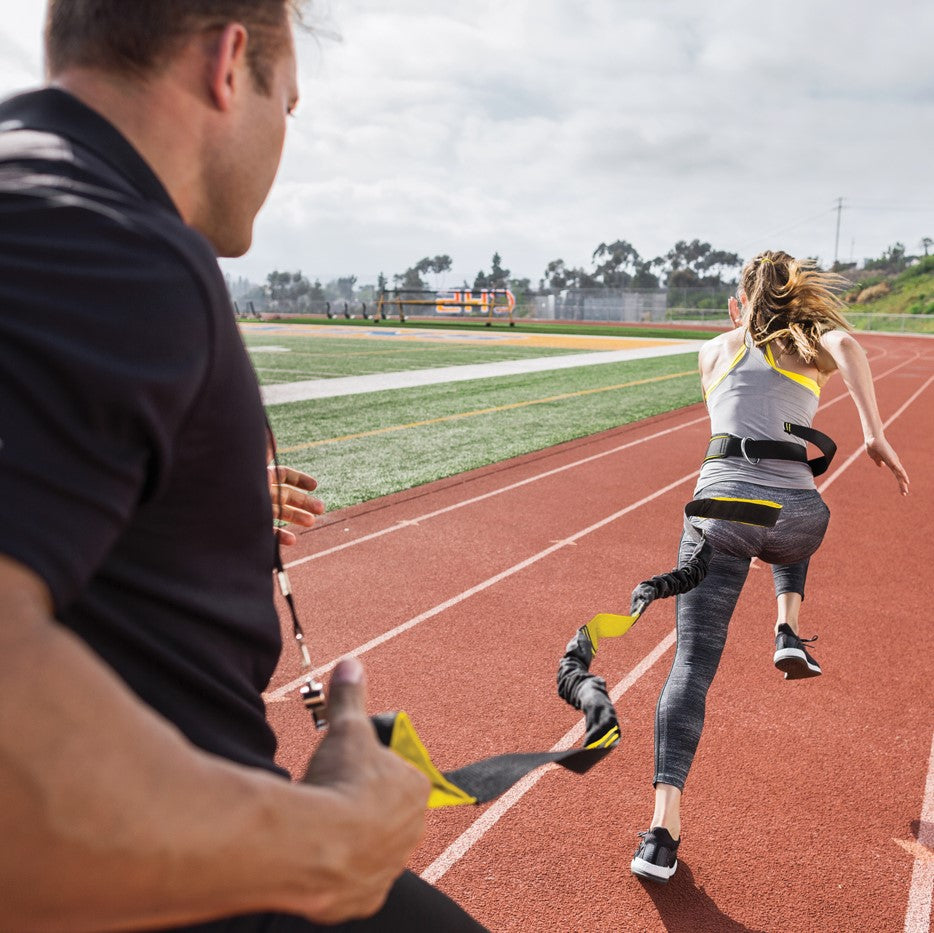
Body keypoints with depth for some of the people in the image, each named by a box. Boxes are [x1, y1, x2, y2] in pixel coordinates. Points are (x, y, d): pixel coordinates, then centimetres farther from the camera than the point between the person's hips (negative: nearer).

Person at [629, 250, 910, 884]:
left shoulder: (717, 350, 20)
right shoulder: (811, 346, 15)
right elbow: (846, 344, -9)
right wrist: (876, 435, -13)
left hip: (720, 503, 0)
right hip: (794, 511, 1)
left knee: (692, 665, -1)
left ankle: (664, 831, -10)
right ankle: (789, 631, 20)